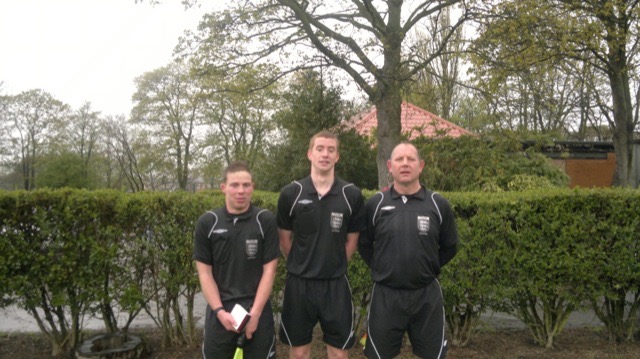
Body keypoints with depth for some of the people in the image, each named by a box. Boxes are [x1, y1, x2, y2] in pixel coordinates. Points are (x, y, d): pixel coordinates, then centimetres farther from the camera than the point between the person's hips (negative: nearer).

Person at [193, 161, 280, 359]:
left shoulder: (266, 220, -4)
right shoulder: (207, 222, 0)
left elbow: (269, 270, -4)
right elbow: (204, 272, 1)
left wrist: (255, 312, -10)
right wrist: (219, 311, -9)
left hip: (257, 308, -1)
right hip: (220, 310, 1)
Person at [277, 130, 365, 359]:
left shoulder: (352, 195, -4)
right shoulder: (290, 193, -4)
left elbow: (352, 241, 6)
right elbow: (284, 239, 5)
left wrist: (335, 267, 7)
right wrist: (300, 266, 8)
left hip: (336, 284, 0)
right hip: (299, 282, 0)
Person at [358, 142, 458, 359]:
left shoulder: (438, 204, -3)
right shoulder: (375, 204, -3)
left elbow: (449, 247, 8)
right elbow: (363, 244, 7)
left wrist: (429, 268, 5)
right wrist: (380, 268, 2)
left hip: (427, 295, 1)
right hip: (385, 295, 0)